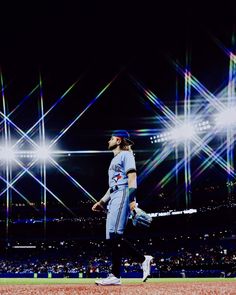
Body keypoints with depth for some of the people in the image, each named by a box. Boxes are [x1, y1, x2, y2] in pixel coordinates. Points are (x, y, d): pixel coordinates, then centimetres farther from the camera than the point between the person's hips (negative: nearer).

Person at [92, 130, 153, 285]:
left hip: (123, 195, -10)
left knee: (115, 235, -19)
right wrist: (102, 202, 23)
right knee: (112, 237, 2)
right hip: (113, 198, 10)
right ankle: (143, 259, 1)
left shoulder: (126, 155, 2)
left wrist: (132, 199, -23)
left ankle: (115, 276, -19)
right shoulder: (115, 160, 30)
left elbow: (132, 177, -11)